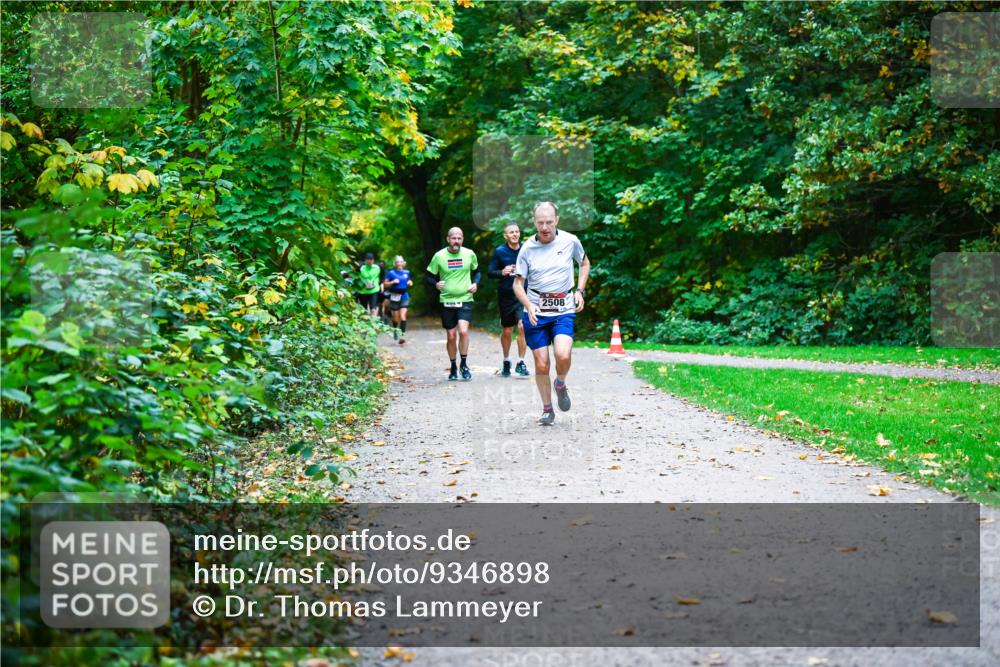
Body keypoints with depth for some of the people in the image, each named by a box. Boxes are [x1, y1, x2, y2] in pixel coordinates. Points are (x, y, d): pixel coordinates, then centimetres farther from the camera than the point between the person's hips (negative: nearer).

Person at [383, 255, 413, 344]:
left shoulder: (406, 273, 8)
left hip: (404, 297, 1)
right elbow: (385, 284, 0)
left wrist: (410, 283, 3)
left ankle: (402, 335, -18)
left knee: (402, 316, -14)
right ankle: (395, 330, 37)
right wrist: (393, 282, -15)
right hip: (394, 297, -1)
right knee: (396, 318, 6)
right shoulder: (391, 273, -1)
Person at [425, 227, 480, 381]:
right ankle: (453, 368, 22)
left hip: (465, 299, 0)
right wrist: (435, 284, -17)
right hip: (447, 301, 0)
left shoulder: (469, 254, 1)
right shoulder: (439, 256, -3)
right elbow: (428, 276, 4)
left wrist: (475, 283, -2)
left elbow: (477, 271, 17)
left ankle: (464, 364, -2)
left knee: (463, 331, -19)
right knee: (451, 336, 5)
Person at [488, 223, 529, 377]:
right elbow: (490, 272, -1)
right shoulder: (499, 251, -3)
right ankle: (506, 361, 32)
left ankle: (521, 362, -6)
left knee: (523, 326, -17)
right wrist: (502, 272, -19)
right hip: (506, 295, 0)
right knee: (507, 331, 10)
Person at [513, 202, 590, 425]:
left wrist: (580, 291, 5)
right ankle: (547, 409, 21)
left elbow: (585, 263, 18)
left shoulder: (570, 241, -1)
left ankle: (561, 384, 11)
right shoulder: (527, 248, -2)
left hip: (564, 309, -1)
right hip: (535, 312, 1)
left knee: (563, 354, -23)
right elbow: (518, 283, 3)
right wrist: (529, 306, -14)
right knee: (541, 365, 1)